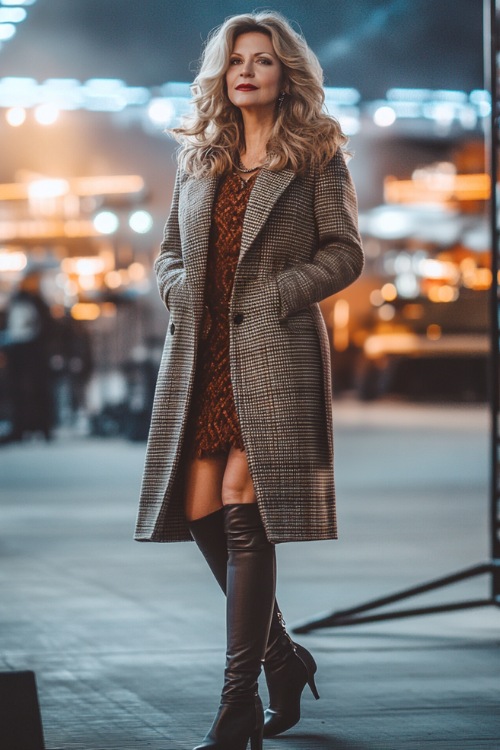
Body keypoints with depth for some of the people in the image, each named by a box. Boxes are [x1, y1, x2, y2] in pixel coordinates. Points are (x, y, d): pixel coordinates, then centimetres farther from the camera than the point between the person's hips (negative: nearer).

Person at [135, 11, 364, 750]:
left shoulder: (316, 156, 4)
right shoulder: (199, 157, 17)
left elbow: (344, 253, 0)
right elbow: (169, 251, 20)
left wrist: (272, 295, -11)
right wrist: (183, 292, -1)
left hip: (274, 352, -5)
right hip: (202, 354, 5)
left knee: (243, 511, -13)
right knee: (202, 513, 1)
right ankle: (283, 659, 22)